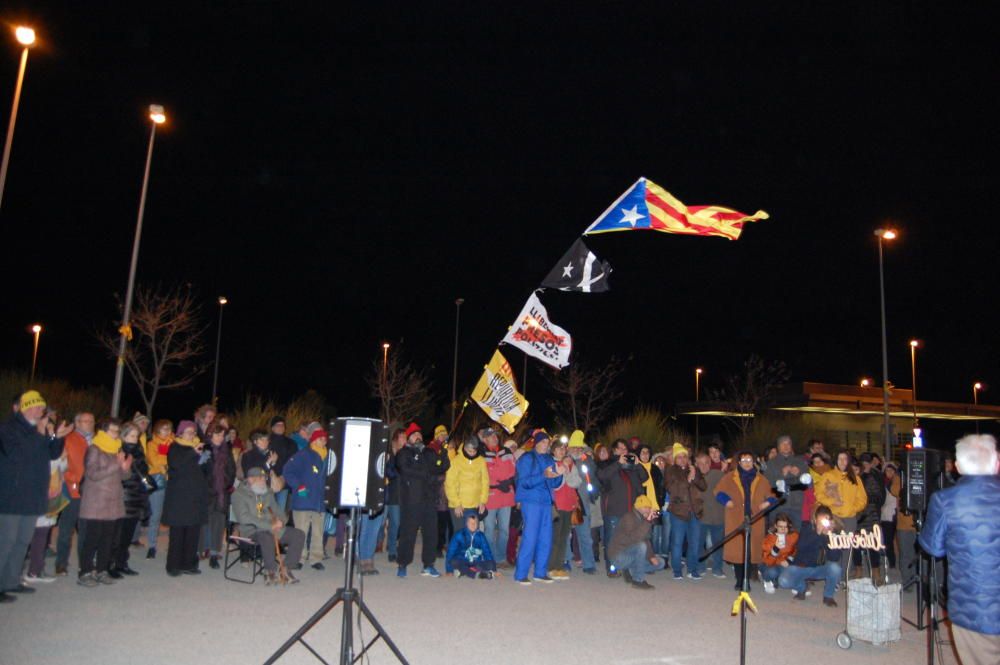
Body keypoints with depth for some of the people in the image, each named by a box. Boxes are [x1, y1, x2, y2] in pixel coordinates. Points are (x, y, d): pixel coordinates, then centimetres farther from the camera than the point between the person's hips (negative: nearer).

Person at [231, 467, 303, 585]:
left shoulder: (267, 493, 16)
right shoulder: (239, 494, -4)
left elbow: (277, 511, 22)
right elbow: (244, 517, -18)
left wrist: (280, 521, -5)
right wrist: (269, 526, -23)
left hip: (272, 529, 7)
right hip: (251, 531, -7)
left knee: (299, 534, -10)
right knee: (267, 537, -39)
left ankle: (286, 568, -5)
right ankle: (271, 571, -20)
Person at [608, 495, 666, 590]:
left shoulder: (643, 519, 8)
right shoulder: (629, 518, -19)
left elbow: (646, 540, 11)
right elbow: (635, 538, -35)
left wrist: (651, 556, -4)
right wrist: (648, 522, -40)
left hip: (632, 555, 8)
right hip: (619, 556, -8)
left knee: (660, 563, 3)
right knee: (641, 546, -34)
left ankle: (630, 571, 12)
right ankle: (638, 580, -19)